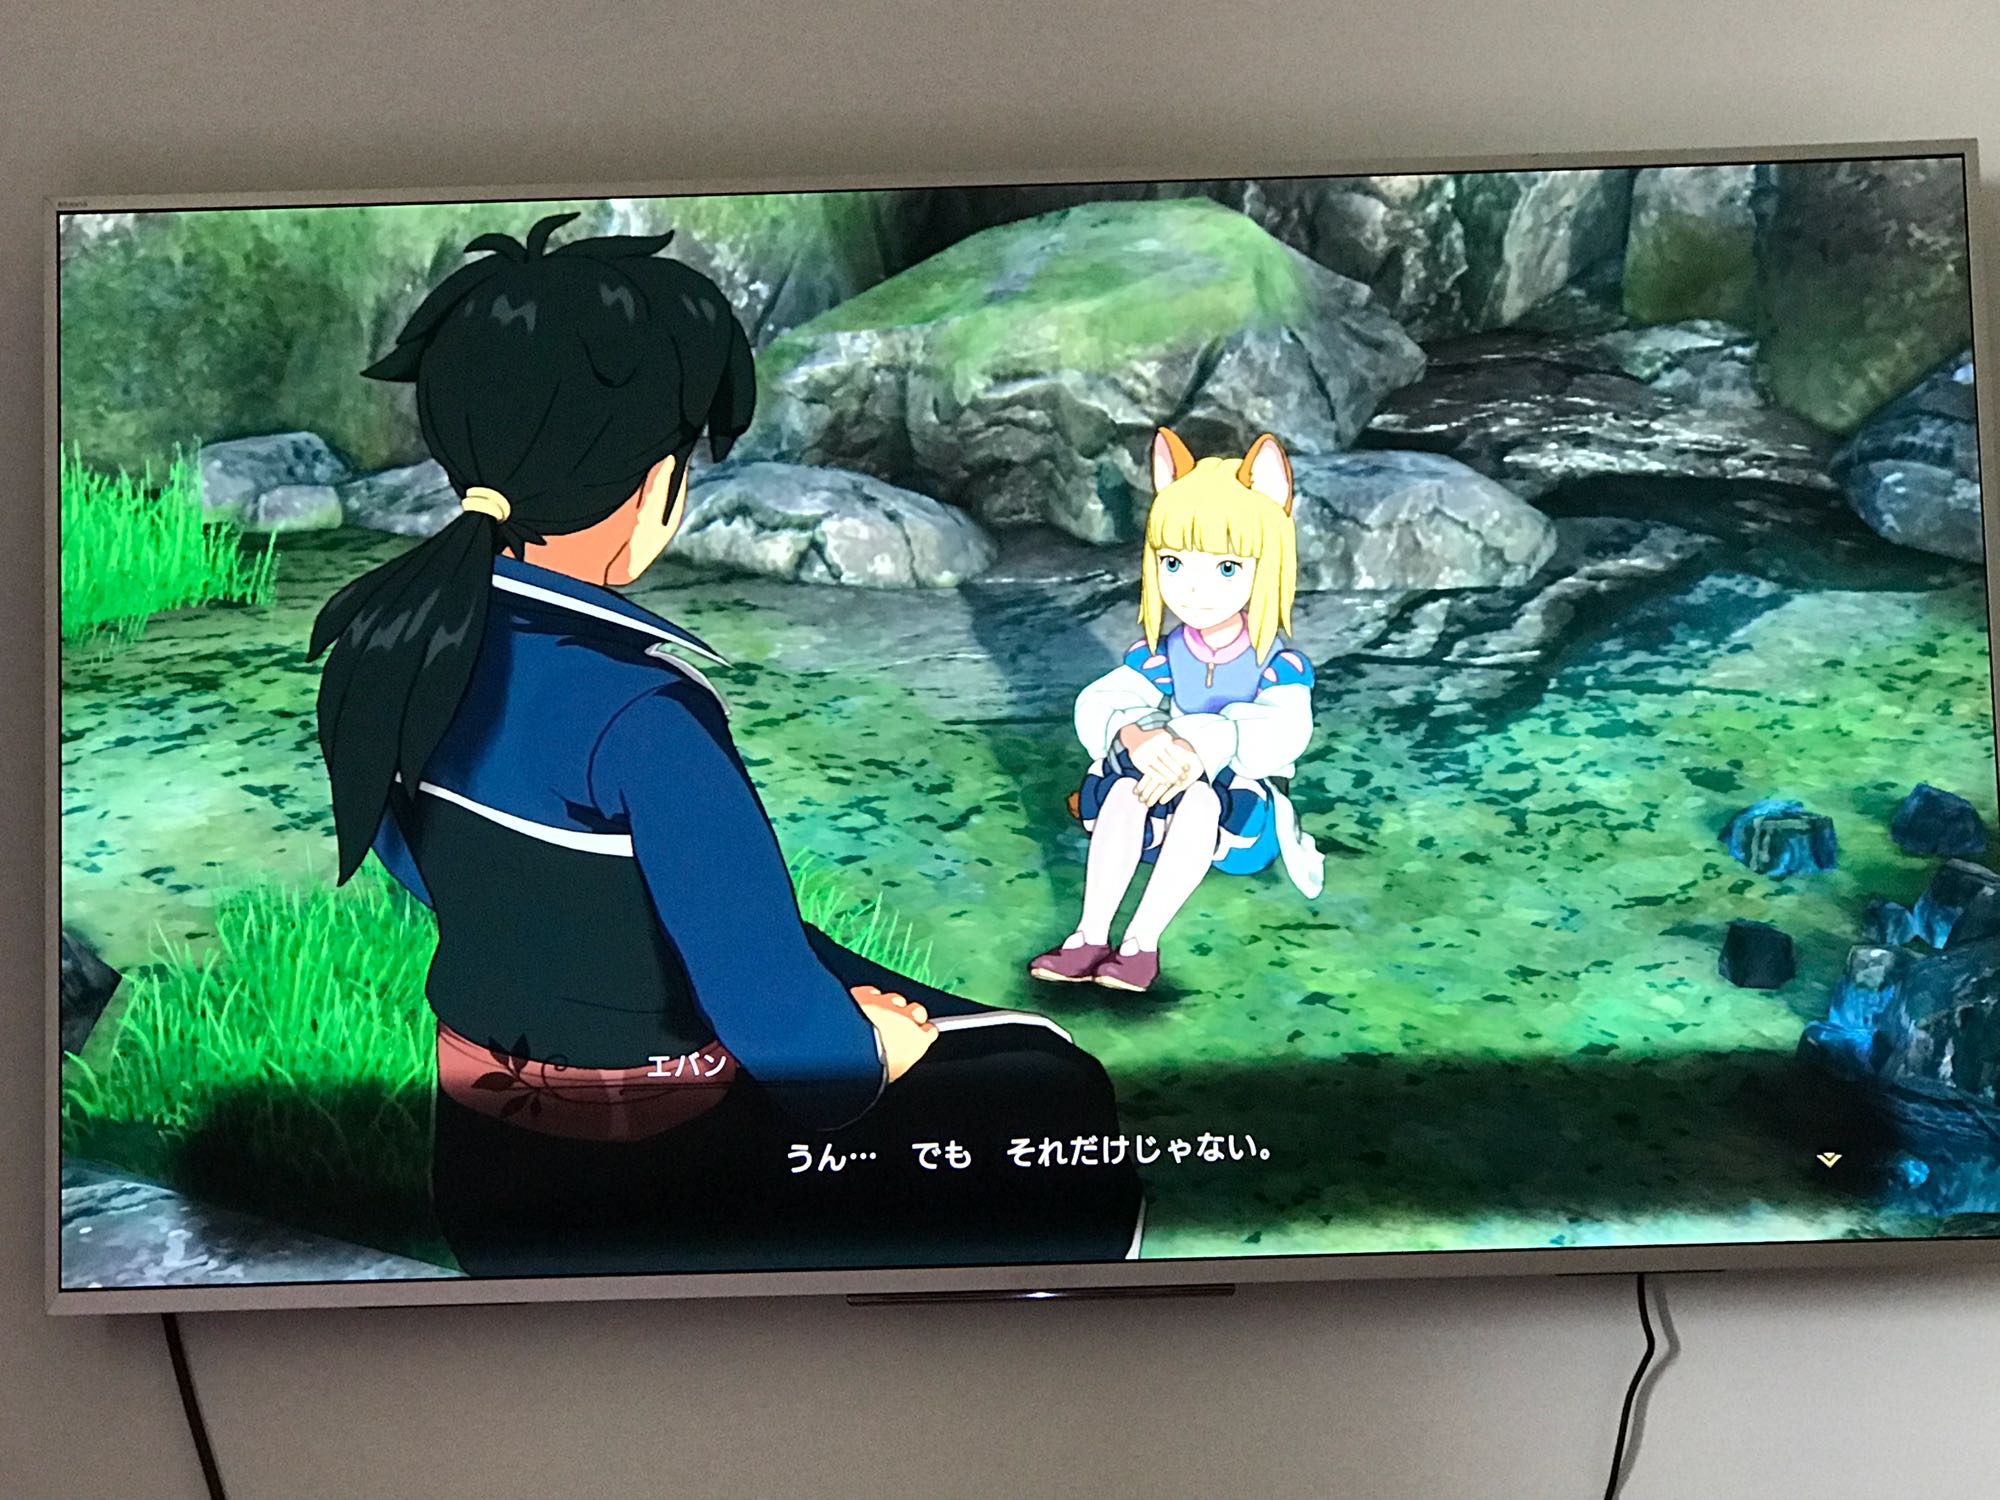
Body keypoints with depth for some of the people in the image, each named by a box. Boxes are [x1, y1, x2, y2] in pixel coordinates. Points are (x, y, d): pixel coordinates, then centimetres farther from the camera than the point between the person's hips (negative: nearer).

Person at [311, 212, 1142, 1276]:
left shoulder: (388, 631, -7)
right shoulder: (640, 710, -31)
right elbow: (778, 1019, -28)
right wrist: (870, 1052, -6)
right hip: (653, 1195, -8)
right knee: (1047, 1092, 13)